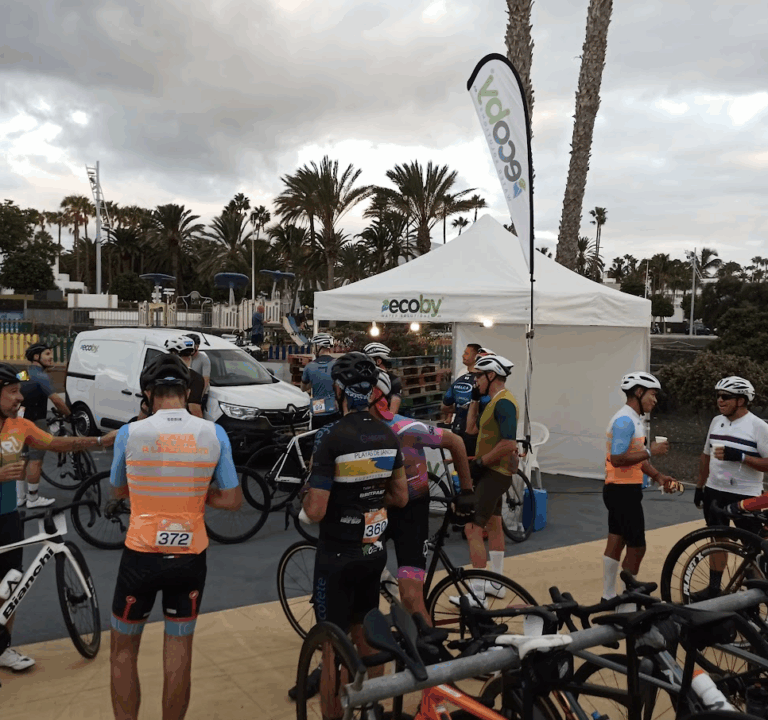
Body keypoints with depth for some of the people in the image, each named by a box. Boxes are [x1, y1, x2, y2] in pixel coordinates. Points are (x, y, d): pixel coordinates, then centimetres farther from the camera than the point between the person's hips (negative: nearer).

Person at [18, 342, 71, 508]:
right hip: (35, 423, -10)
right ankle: (33, 499, 6)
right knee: (35, 460, -1)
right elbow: (56, 400, -22)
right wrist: (69, 415, -12)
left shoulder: (26, 373, 13)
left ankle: (20, 497, 23)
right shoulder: (40, 376, -16)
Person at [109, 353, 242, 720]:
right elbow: (233, 500, -4)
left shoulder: (130, 433, -9)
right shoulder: (214, 434, -7)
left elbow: (117, 492, 7)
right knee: (179, 653, 15)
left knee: (123, 651, 18)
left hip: (141, 555, -1)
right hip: (190, 557, 1)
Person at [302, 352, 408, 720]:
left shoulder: (331, 437, -21)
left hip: (337, 555, -6)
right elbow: (400, 496, 9)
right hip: (373, 551, 6)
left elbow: (316, 511, -21)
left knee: (332, 647, 6)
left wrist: (305, 498, 0)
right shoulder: (388, 435, 0)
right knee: (366, 637, 21)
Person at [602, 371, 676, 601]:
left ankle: (609, 596, 23)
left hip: (621, 490, 10)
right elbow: (618, 459, -26)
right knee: (636, 548, -3)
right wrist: (651, 450, -20)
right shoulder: (624, 420, -19)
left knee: (616, 543, 14)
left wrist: (658, 476, 6)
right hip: (623, 491, -10)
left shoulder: (634, 420, 14)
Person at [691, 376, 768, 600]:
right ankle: (714, 588, 26)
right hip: (715, 492, 6)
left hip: (745, 497, -6)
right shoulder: (716, 421, 6)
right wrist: (699, 486, 16)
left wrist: (739, 456, -28)